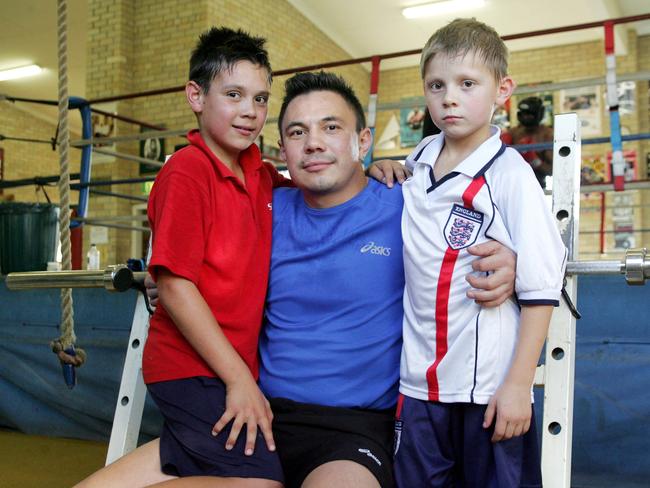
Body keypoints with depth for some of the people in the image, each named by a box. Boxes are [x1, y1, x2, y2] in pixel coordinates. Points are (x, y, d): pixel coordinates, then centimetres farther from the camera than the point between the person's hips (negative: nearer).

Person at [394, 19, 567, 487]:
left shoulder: (511, 175, -12)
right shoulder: (417, 159, 5)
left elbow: (540, 289, -13)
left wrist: (518, 384, -14)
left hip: (490, 388, -5)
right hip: (420, 383, 5)